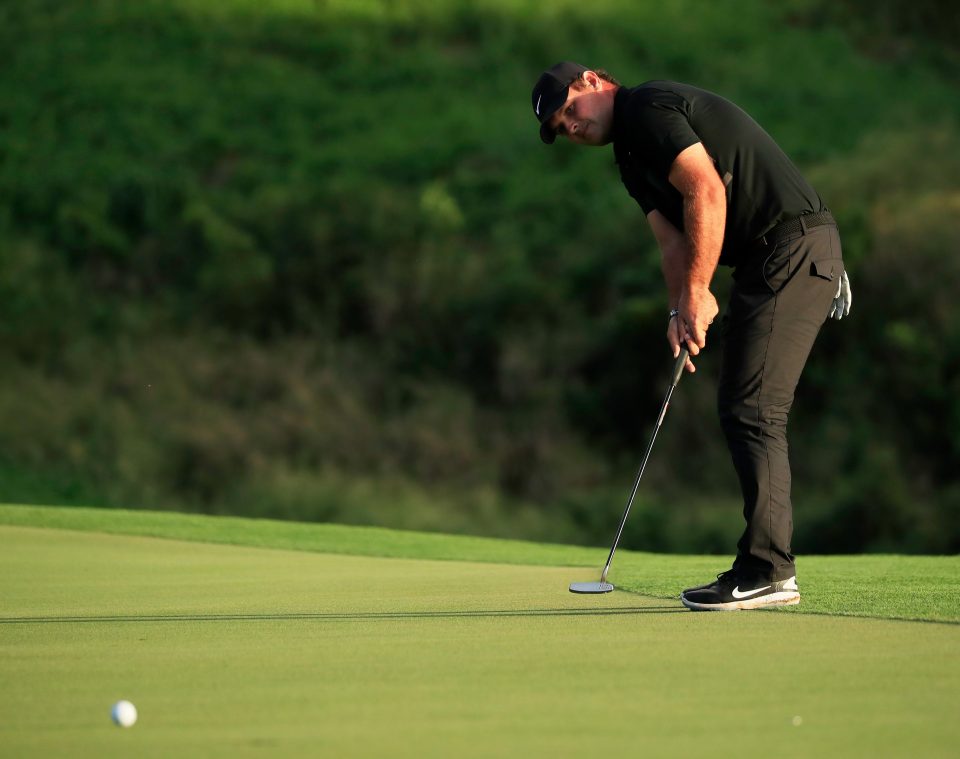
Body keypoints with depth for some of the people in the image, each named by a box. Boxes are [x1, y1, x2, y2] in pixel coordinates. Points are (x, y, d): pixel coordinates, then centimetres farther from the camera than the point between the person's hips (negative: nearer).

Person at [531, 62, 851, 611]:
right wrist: (681, 309, -5)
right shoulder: (631, 156, 22)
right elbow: (674, 239, 12)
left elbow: (707, 192, -18)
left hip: (794, 248, -10)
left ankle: (768, 571, -12)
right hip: (764, 264, 10)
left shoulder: (648, 109, -9)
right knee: (744, 411, 10)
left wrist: (696, 292, -15)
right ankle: (769, 568, 11)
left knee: (752, 411, -12)